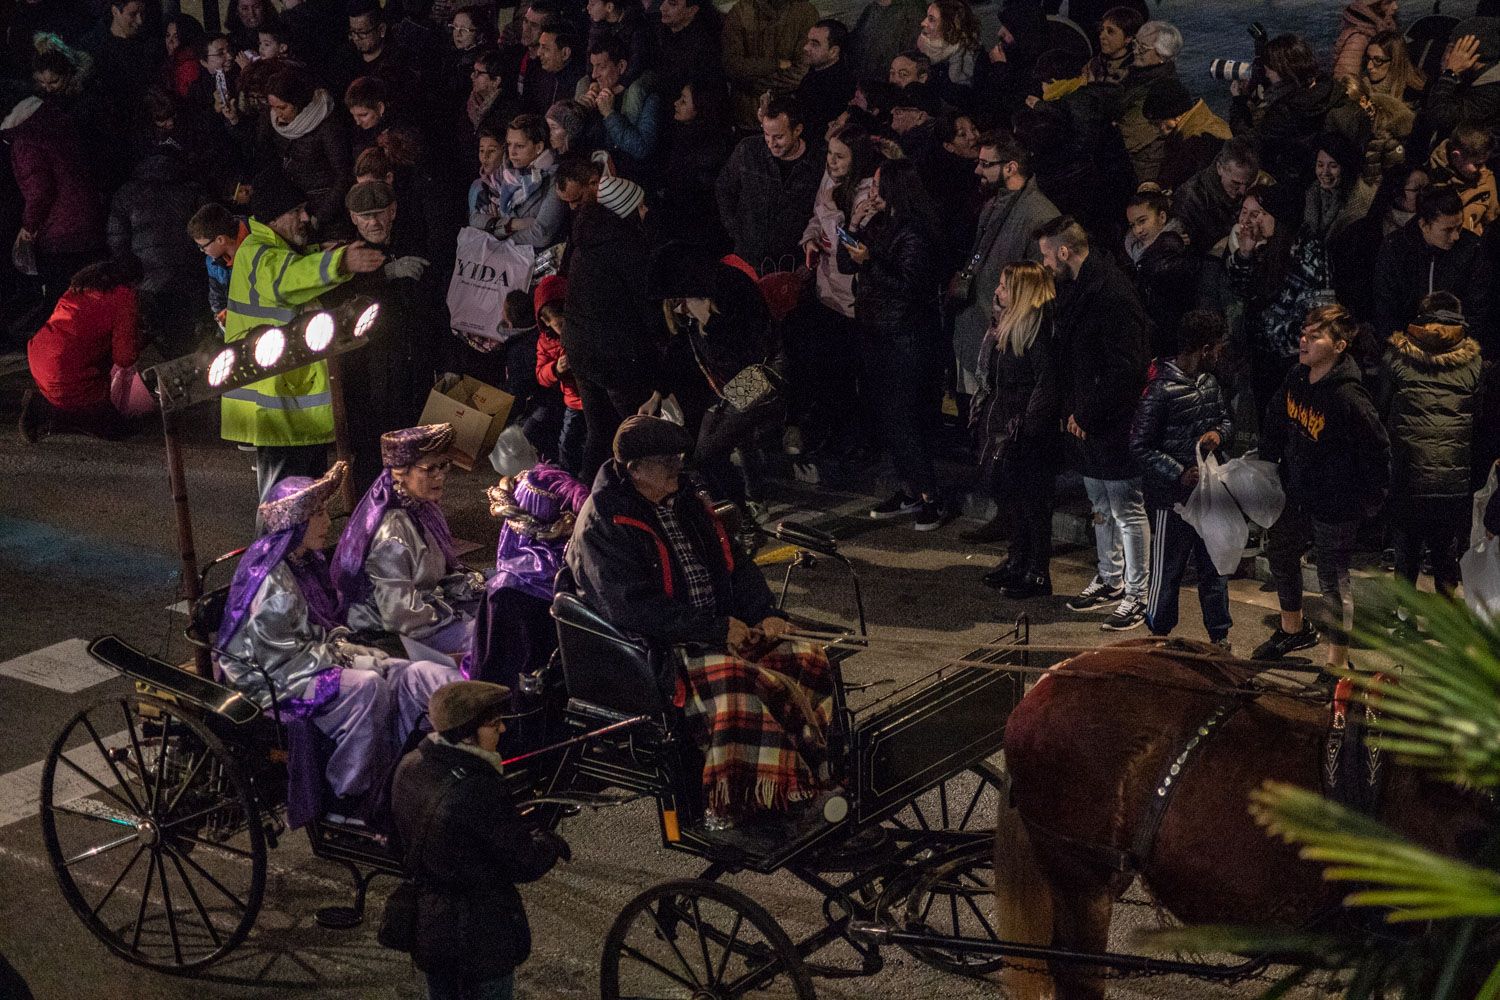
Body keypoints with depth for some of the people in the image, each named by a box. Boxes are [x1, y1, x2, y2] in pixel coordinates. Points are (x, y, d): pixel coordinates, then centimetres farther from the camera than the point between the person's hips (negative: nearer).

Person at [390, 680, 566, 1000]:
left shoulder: (409, 767, -5)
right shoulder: (479, 789, -28)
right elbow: (526, 864, -20)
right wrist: (550, 841, 2)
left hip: (426, 929, 7)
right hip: (482, 937, -7)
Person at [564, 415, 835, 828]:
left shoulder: (683, 500, 13)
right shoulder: (604, 523, -12)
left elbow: (735, 564, 19)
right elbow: (633, 609, -21)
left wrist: (766, 614, 0)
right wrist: (717, 629, -20)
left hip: (724, 628, 8)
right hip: (650, 648, -8)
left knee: (805, 657, -12)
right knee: (734, 683, -34)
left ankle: (806, 782, -5)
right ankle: (732, 808, -24)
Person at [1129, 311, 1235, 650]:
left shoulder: (1209, 382, 4)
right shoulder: (1161, 389, -19)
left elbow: (1226, 418, 19)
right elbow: (1140, 446, -17)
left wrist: (1218, 433, -5)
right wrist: (1179, 474, -23)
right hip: (1172, 497, -7)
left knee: (1215, 565, 15)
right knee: (1167, 570, 6)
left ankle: (1219, 635, 28)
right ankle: (1159, 636, 21)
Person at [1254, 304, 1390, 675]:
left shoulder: (1347, 398, -29)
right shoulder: (1297, 379, -5)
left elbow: (1378, 450, -23)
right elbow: (1275, 420, 14)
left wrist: (1370, 500, -14)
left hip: (1334, 505, -9)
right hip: (1296, 495, 9)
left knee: (1333, 580, 2)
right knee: (1280, 553, 26)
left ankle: (1338, 660, 17)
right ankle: (1294, 629, 49)